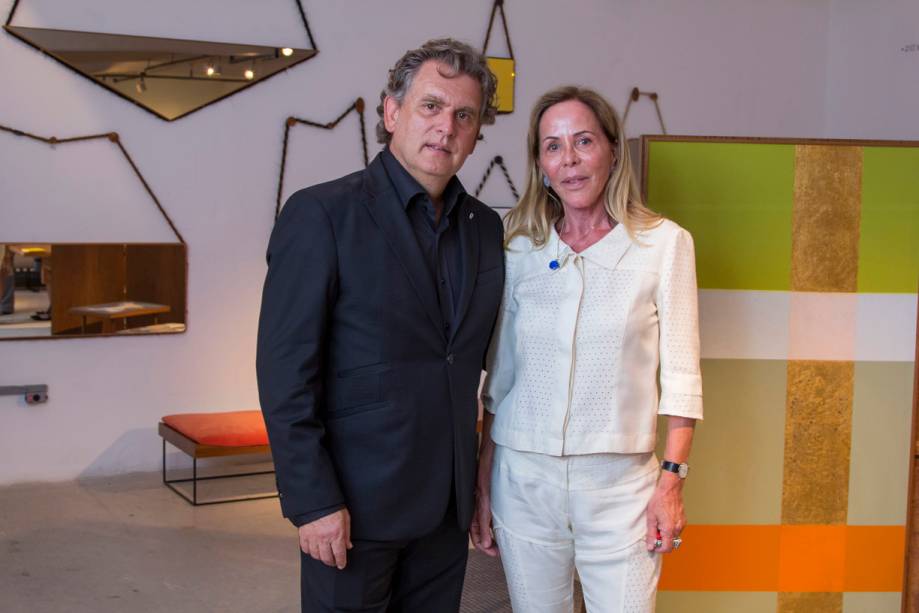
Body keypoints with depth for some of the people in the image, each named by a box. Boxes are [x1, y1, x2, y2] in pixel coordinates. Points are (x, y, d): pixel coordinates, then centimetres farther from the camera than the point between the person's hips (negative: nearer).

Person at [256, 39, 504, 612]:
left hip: (448, 500, 6)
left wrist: (475, 474, 9)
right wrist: (313, 500, -16)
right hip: (355, 500, -5)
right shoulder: (323, 213, -11)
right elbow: (284, 369, -14)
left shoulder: (486, 226, 7)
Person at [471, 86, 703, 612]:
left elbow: (680, 373, -2)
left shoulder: (664, 243, -2)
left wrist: (673, 479, -7)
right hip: (522, 475, 2)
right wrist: (482, 482, 9)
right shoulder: (522, 250, 5)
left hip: (618, 482, -2)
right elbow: (500, 376, 9)